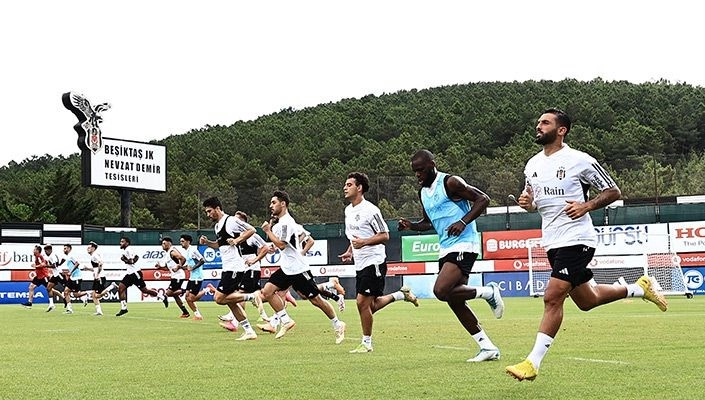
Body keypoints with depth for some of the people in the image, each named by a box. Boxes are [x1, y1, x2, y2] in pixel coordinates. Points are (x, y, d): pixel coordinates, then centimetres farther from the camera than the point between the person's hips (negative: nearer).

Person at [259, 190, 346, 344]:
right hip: (286, 268, 9)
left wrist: (268, 231, -15)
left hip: (298, 268, -9)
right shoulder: (280, 223, 14)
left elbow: (281, 244, -24)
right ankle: (285, 321, 0)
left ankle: (337, 325, 13)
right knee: (267, 290, -6)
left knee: (315, 299, -2)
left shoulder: (286, 222, -16)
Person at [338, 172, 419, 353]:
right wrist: (349, 251, 13)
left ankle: (366, 343, 2)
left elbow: (384, 236, -15)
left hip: (374, 262, -9)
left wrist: (364, 242, -28)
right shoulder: (348, 210, 13)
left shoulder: (370, 210, -15)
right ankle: (401, 294, 28)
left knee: (362, 302, -10)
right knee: (371, 306, 10)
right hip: (360, 264, 9)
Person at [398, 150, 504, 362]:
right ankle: (488, 347, 13)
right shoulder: (423, 193, 15)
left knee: (441, 291, -24)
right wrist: (411, 225, 7)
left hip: (464, 245, -9)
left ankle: (488, 292, -4)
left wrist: (463, 222, -23)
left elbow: (482, 199, -13)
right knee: (455, 302, 6)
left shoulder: (450, 183, -10)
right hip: (446, 249, 9)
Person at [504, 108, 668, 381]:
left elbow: (613, 191, -2)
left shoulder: (579, 160, -9)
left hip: (576, 239, -8)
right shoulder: (532, 164, 11)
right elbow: (533, 201, 24)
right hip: (552, 243, 8)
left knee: (552, 298, -16)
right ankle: (639, 288, 39)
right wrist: (526, 203, 0)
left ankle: (533, 362, -12)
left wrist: (586, 206, -17)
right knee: (586, 301, 17)